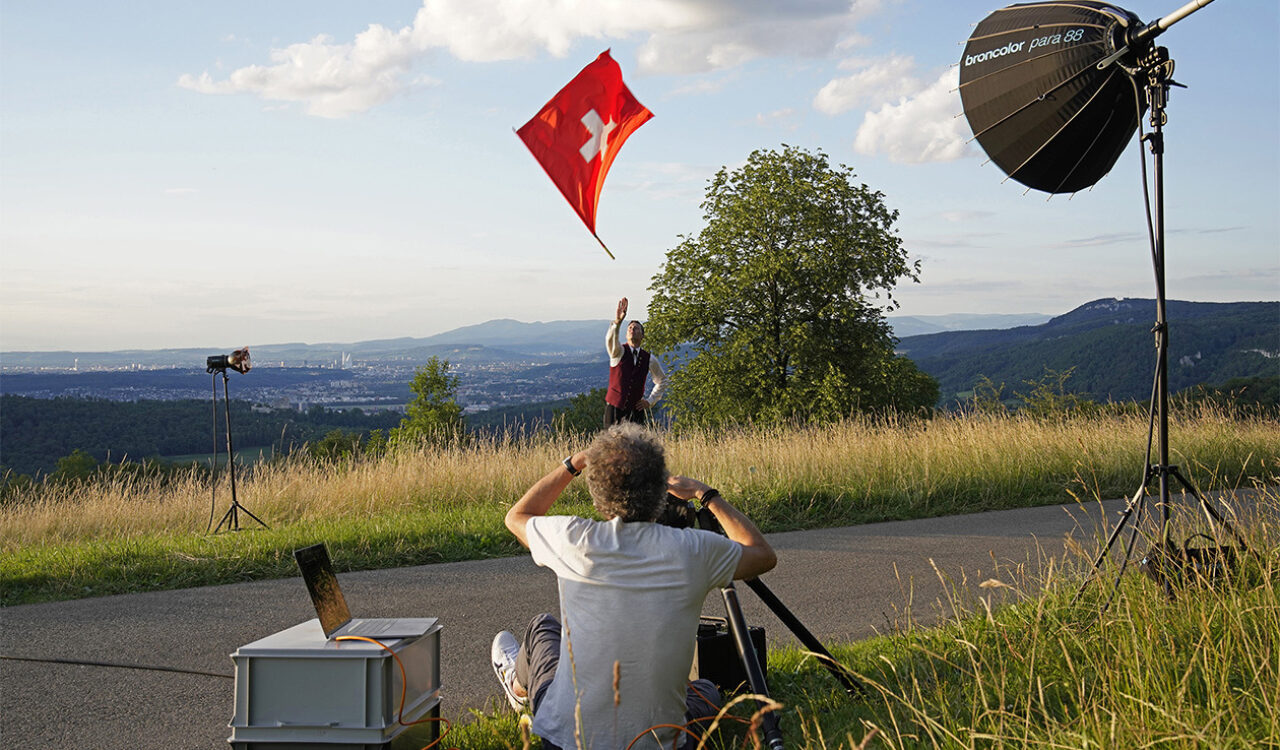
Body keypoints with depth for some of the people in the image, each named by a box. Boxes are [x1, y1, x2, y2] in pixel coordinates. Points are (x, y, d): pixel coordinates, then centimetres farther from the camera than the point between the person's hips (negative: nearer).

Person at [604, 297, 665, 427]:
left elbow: (661, 381, 20)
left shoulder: (649, 359, 5)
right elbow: (610, 340, -28)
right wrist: (617, 321, -46)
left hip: (635, 410, 2)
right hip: (615, 407, -1)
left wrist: (650, 401, 9)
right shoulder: (618, 352, -3)